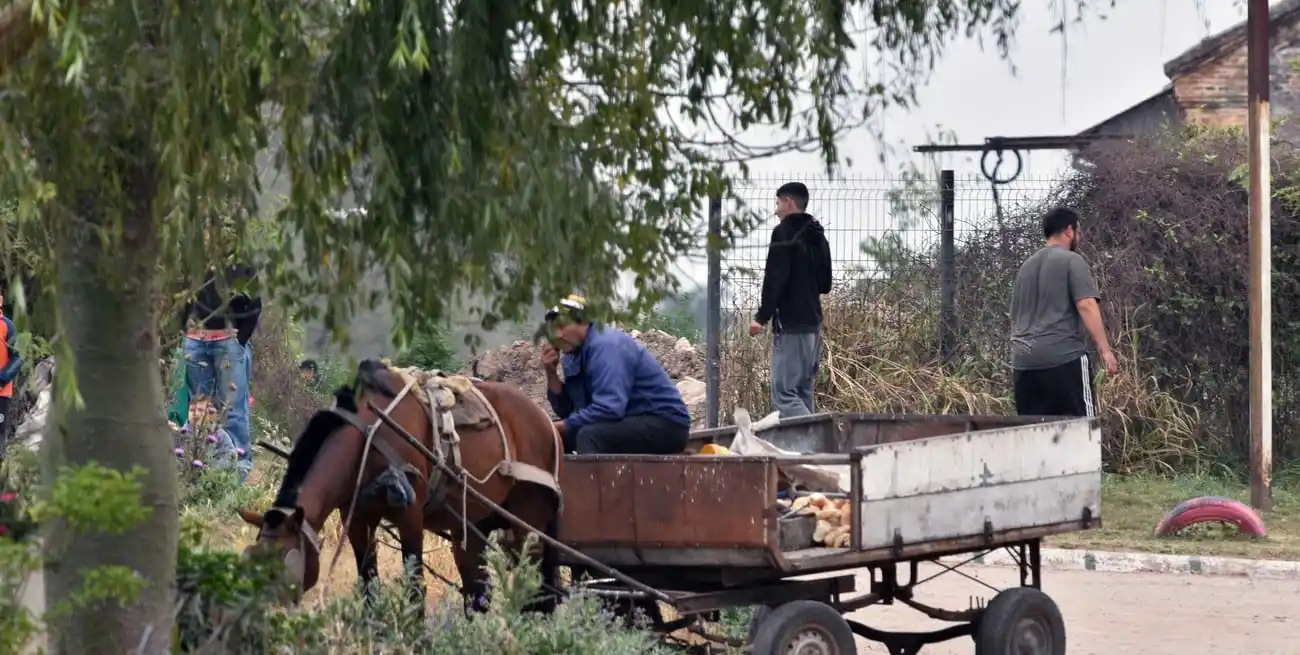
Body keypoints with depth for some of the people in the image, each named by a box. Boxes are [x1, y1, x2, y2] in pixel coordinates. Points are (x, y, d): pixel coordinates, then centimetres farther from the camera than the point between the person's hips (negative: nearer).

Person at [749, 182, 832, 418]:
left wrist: (762, 316, -12)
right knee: (804, 393, 12)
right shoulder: (818, 236, 16)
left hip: (790, 324, -9)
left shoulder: (784, 232, -9)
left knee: (784, 393, -11)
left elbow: (775, 279, -16)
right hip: (813, 323, 9)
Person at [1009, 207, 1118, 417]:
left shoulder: (1027, 265, 20)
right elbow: (1086, 306, -13)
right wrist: (1105, 350, -15)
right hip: (1064, 357, -7)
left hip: (1024, 360, 7)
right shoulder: (1071, 260, -1)